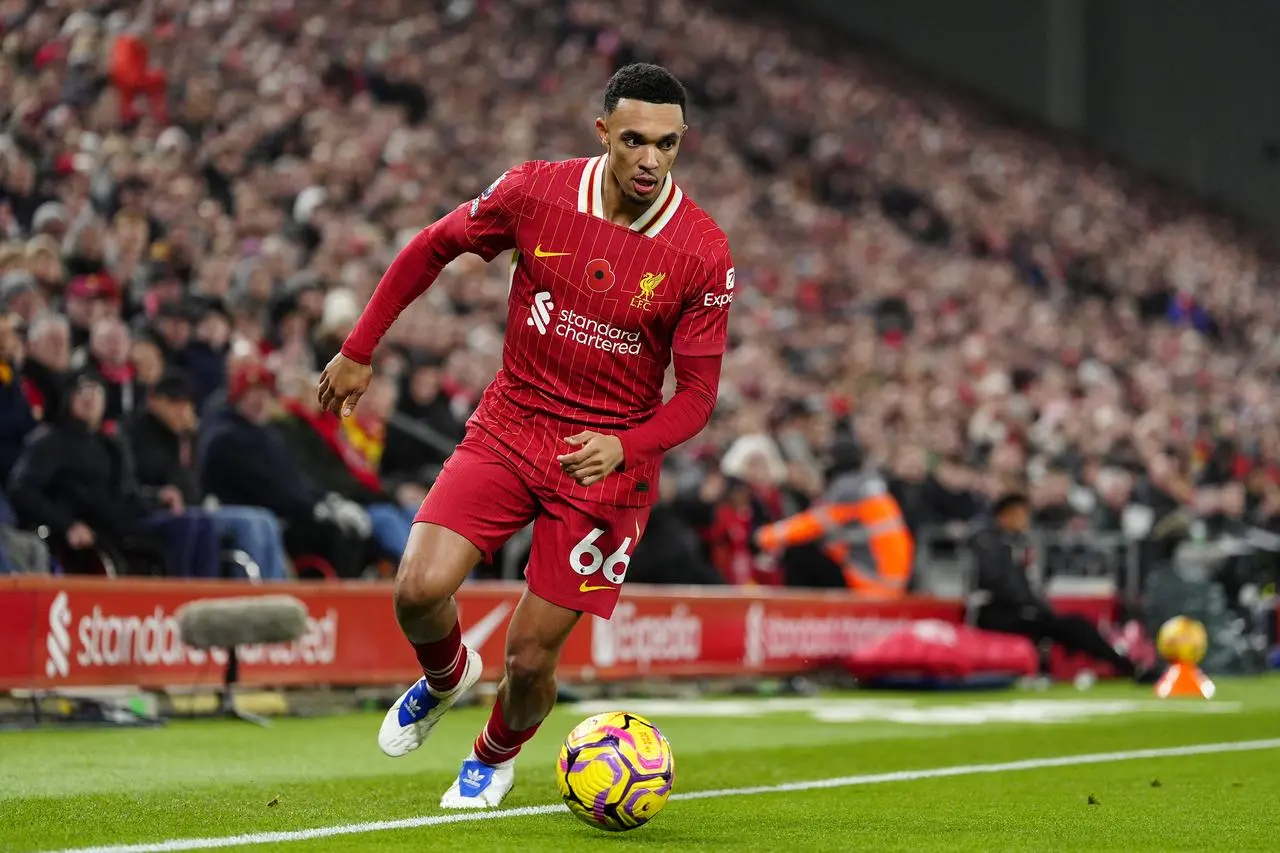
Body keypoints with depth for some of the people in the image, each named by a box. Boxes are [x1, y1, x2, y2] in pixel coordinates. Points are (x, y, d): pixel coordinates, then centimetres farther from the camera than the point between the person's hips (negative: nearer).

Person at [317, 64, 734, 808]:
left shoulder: (703, 253, -14)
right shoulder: (536, 192, -10)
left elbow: (698, 395, -9)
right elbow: (432, 248, 7)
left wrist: (622, 447, -27)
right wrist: (359, 352, 8)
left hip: (606, 461, -2)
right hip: (508, 430, 2)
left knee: (530, 658, -3)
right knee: (420, 590, -18)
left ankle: (497, 756, 35)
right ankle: (446, 675, 21)